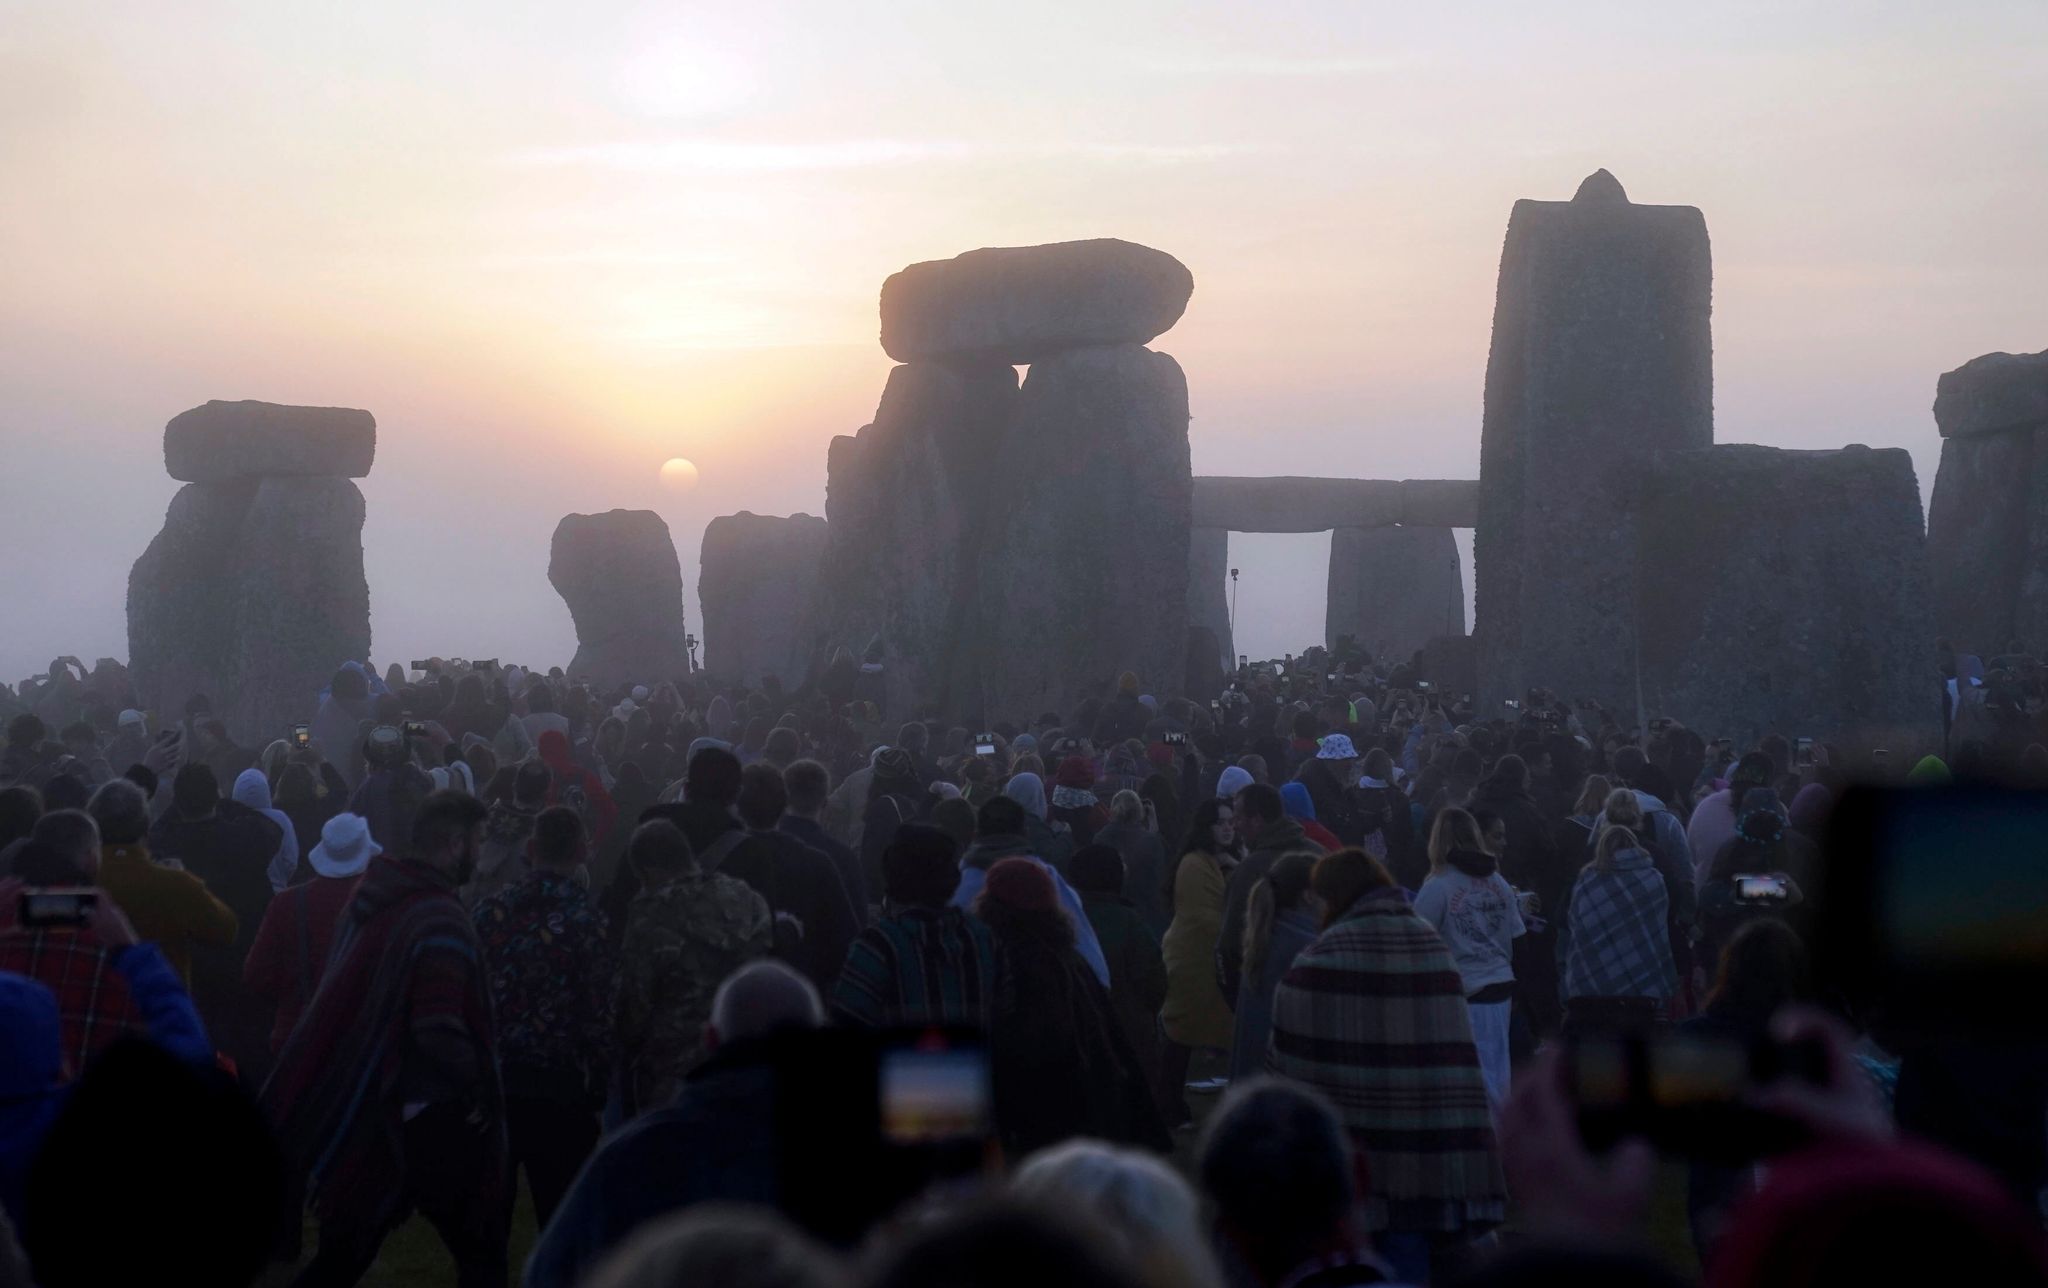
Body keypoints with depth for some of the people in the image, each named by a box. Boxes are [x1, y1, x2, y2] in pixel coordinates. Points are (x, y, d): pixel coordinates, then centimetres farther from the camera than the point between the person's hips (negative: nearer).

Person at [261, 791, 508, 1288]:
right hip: (429, 1119, -8)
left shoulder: (374, 898, 5)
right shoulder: (440, 919, -19)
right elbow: (440, 1030, -28)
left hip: (362, 1111, 8)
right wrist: (480, 1091, -13)